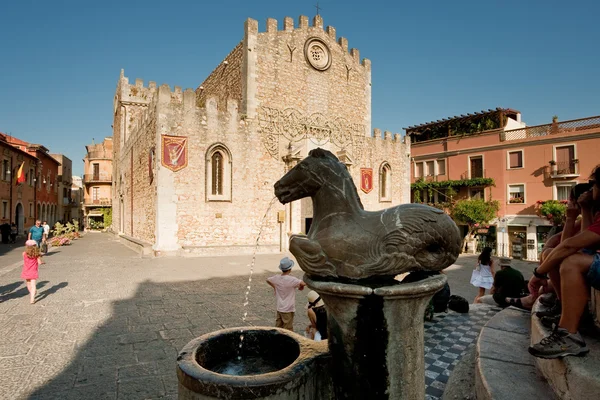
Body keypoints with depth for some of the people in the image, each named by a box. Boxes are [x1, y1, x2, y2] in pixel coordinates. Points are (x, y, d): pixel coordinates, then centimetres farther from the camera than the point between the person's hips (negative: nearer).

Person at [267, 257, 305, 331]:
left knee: (278, 328, 17)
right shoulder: (291, 279, -23)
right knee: (288, 330, 4)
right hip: (288, 309, -6)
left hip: (279, 308, 6)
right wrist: (301, 287, -11)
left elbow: (268, 280, 16)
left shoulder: (277, 278, -3)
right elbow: (304, 283, -32)